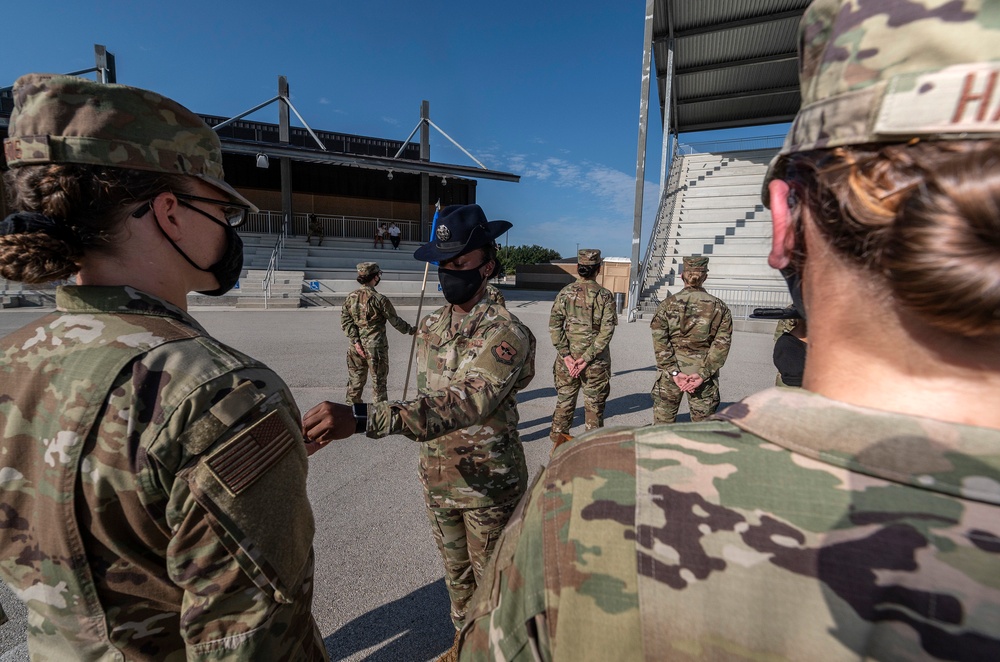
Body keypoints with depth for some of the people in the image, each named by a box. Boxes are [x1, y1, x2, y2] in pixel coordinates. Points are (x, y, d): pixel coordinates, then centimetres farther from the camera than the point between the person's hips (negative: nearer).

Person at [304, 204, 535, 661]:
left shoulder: (505, 333, -24)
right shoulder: (429, 327, -1)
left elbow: (460, 404, -40)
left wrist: (360, 418, -51)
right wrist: (431, 461, 16)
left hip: (489, 485, -6)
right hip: (436, 480, 6)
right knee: (456, 573, 26)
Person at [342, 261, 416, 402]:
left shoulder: (350, 297, 3)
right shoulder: (379, 299, -13)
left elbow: (345, 321, -2)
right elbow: (395, 321, -6)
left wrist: (355, 341, -4)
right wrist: (410, 330, 8)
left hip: (356, 347, 5)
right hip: (376, 346, -5)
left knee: (355, 381, 15)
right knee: (379, 382, 6)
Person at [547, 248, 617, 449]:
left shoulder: (564, 293, -1)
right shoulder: (604, 296, -6)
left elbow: (554, 326, -6)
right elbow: (606, 331, -13)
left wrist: (566, 355, -7)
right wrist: (587, 358, -13)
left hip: (566, 358, 2)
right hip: (596, 361, -2)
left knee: (564, 400, 15)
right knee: (594, 404, 11)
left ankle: (559, 439, 25)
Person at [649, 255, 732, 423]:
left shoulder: (667, 304, -2)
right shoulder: (719, 307, 1)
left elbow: (660, 341, -9)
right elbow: (721, 344, -6)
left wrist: (674, 371, -9)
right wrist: (703, 374, -9)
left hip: (670, 371, 0)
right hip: (703, 370, 1)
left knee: (663, 418, 10)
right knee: (703, 420, 11)